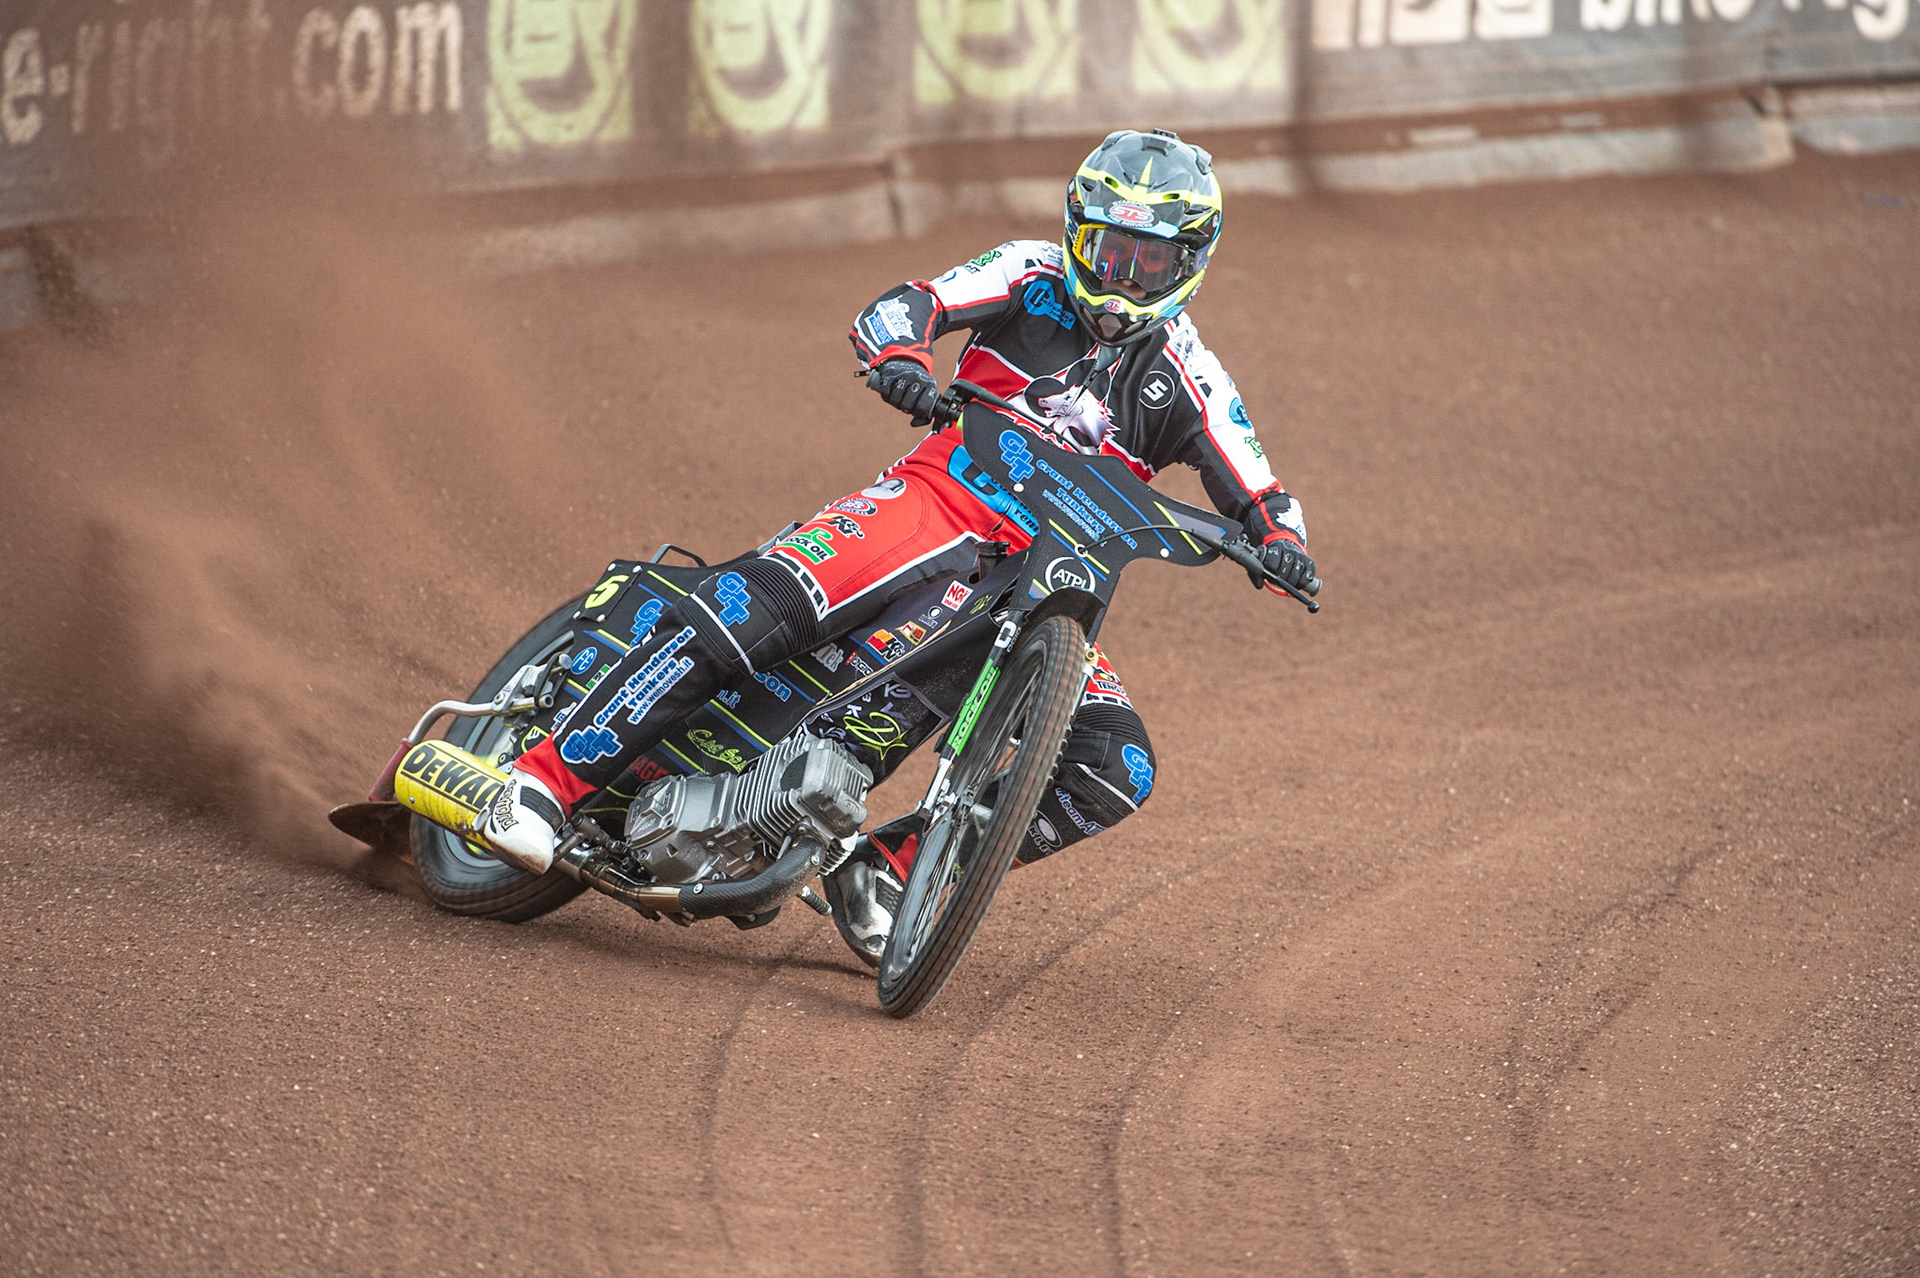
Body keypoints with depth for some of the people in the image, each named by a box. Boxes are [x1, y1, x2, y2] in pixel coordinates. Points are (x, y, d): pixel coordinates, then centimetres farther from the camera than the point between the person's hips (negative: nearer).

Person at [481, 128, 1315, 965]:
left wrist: (1279, 536, -17)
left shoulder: (1186, 378, 10)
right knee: (747, 609, -28)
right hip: (933, 505, -3)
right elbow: (908, 306, -7)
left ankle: (889, 866, -8)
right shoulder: (1036, 276, 6)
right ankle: (549, 777, -27)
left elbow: (1254, 494, 8)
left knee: (1115, 775, -18)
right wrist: (899, 355, -31)